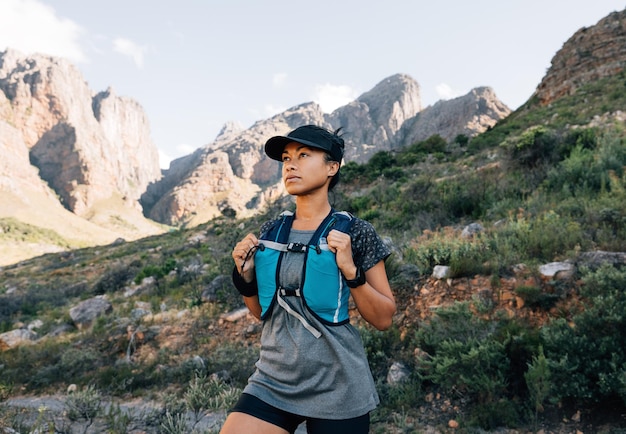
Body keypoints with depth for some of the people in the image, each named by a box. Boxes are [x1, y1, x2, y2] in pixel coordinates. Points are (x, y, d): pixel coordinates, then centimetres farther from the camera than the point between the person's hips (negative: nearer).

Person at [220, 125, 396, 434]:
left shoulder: (354, 231, -9)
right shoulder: (270, 232, 3)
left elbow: (383, 319, -7)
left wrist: (350, 270, -20)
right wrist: (245, 275, -4)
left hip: (336, 389, -3)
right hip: (272, 383, 3)